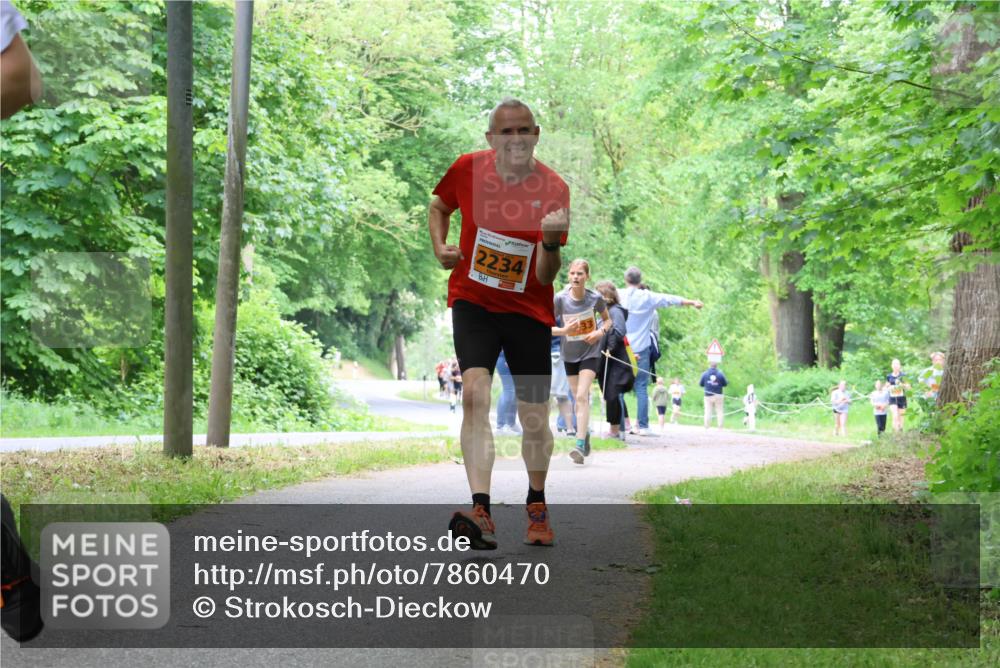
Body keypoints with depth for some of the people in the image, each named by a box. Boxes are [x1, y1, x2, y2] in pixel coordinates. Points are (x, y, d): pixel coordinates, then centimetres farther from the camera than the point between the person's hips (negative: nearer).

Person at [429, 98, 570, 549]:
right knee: (475, 392, -22)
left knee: (534, 419, 5)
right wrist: (440, 248, 1)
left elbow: (545, 277, -14)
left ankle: (537, 506, 32)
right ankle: (481, 513, -31)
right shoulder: (468, 169, -7)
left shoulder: (553, 189, -12)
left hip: (527, 309, 0)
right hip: (472, 300, 0)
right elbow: (439, 205, 18)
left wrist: (550, 242, -33)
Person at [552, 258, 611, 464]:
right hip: (569, 354, 2)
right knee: (578, 398, 13)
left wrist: (601, 332, -16)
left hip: (590, 353, -2)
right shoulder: (560, 299, -13)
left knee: (582, 396, -17)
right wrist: (564, 330, -26)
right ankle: (585, 433, 37)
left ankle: (580, 445, -22)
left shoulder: (596, 298, -13)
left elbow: (607, 319, 5)